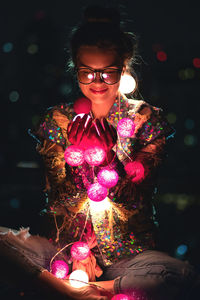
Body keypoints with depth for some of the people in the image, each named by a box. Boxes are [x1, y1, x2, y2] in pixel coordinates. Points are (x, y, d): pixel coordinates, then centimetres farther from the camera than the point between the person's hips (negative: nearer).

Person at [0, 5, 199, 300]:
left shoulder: (147, 119, 2)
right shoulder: (58, 119, 6)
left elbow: (137, 199, -8)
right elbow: (56, 200, 2)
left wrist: (109, 158, -25)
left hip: (129, 253, 0)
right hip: (63, 248, 1)